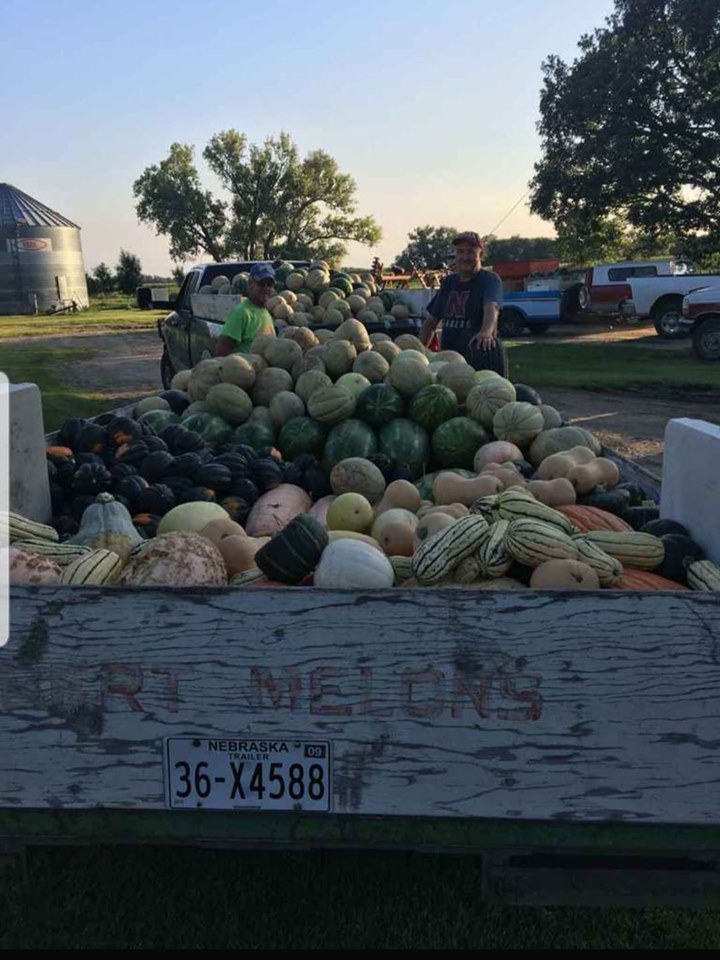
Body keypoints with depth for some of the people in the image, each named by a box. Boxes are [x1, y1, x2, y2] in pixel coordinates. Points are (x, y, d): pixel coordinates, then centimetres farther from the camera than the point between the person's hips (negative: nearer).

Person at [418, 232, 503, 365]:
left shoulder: (490, 280, -4)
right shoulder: (449, 282, 14)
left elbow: (491, 307, -26)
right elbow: (430, 323, 18)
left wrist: (486, 331, -47)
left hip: (480, 363, -5)